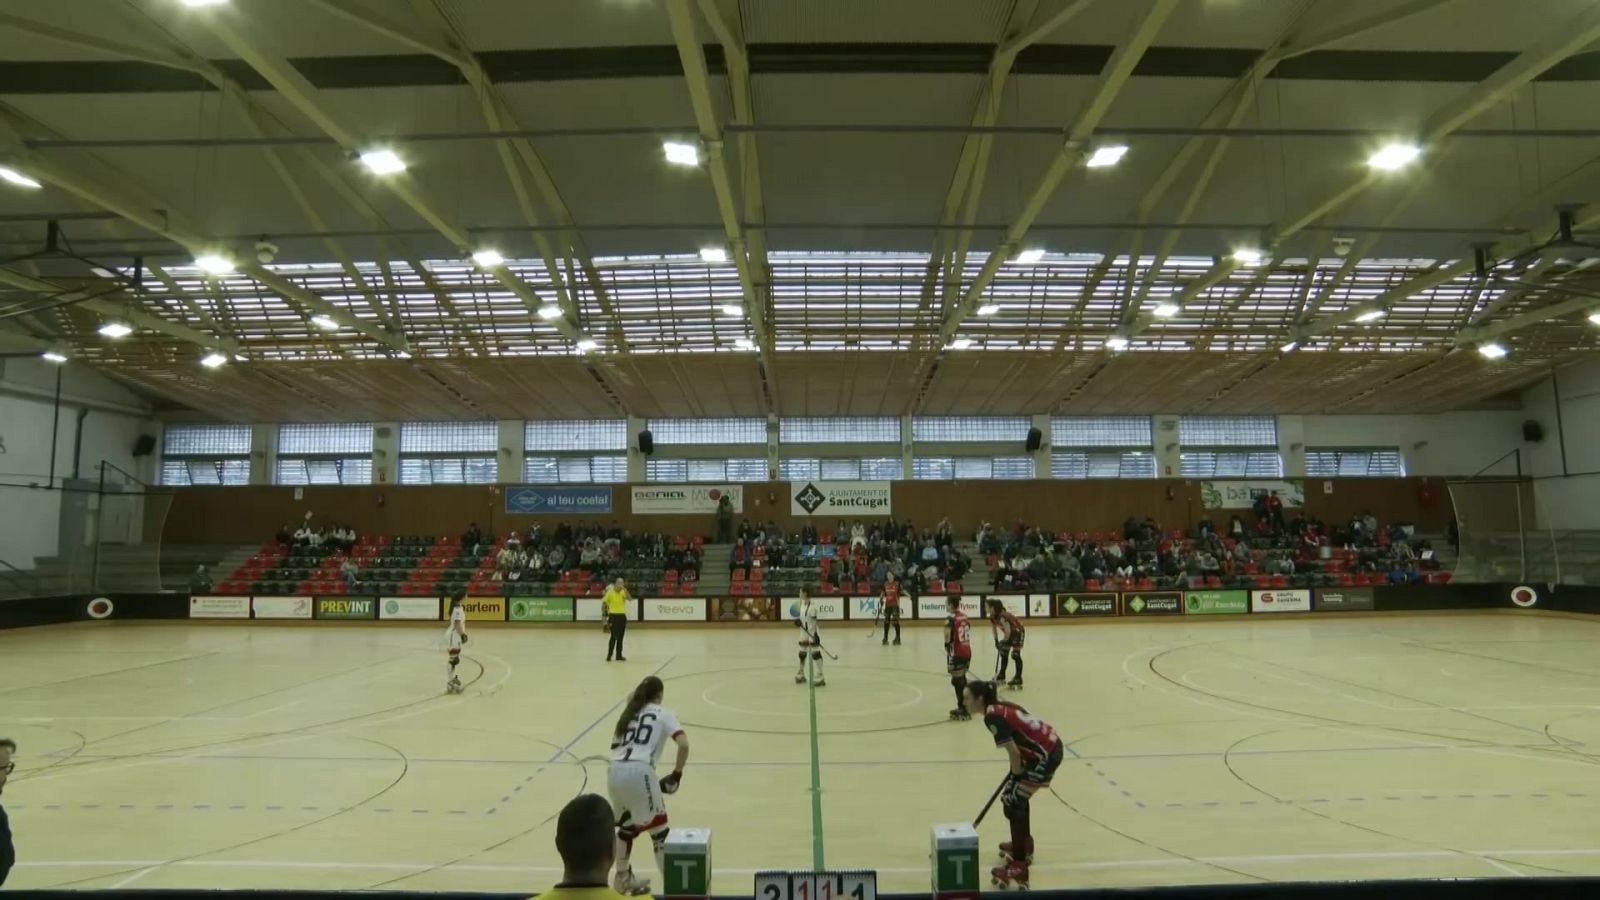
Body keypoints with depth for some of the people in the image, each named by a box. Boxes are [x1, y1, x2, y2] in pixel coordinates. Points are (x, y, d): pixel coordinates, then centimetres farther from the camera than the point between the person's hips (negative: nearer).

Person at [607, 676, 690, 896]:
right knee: (659, 828, 9)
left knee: (627, 825, 27)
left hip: (615, 771, 6)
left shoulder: (628, 713, 25)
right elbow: (684, 745, -2)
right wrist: (677, 773, 8)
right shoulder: (663, 713, 10)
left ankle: (622, 878, 41)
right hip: (638, 771, -6)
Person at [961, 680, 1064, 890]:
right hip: (1051, 747, 9)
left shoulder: (992, 717, -18)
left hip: (1044, 756, -9)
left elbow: (1013, 752, -18)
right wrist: (1014, 780, 19)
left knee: (1012, 803, -3)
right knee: (1017, 795, 23)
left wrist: (1016, 777, -2)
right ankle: (1024, 844, 42)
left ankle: (1019, 867, 0)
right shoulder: (1000, 708, 8)